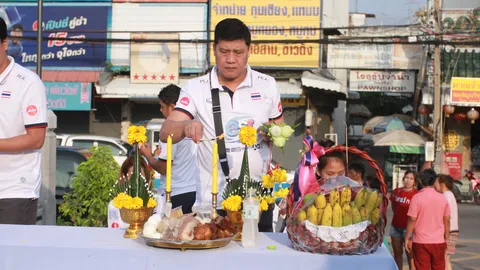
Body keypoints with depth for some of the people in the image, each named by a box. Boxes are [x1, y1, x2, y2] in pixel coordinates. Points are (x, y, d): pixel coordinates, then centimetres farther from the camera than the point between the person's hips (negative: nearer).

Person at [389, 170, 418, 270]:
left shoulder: (417, 194, -10)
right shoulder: (396, 191, 5)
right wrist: (399, 215, 10)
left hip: (409, 227, -5)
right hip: (395, 226, 5)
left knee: (410, 254, -2)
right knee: (397, 253, 13)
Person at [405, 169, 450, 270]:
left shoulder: (417, 198, -10)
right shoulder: (442, 198, 2)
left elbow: (412, 220, -12)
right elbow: (447, 221, 6)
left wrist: (407, 238, -3)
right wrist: (446, 238, 18)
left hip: (421, 242, -3)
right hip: (439, 241, 3)